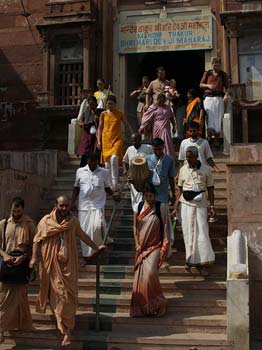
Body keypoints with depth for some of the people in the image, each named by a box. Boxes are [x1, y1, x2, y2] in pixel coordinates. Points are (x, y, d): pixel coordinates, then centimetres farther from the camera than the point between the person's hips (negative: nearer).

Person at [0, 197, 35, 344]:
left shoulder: (29, 225, -2)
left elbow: (34, 245, -1)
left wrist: (23, 257, -16)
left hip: (22, 264, -1)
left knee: (20, 296, 5)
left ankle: (22, 324, 19)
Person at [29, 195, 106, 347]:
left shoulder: (73, 220, 2)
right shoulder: (46, 221, -4)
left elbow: (83, 235, 15)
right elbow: (37, 239, -1)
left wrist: (96, 247, 19)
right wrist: (34, 257, -12)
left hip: (68, 264, 1)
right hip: (52, 265, -1)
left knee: (68, 295, -3)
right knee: (56, 295, 7)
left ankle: (67, 330, 0)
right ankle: (66, 328, 23)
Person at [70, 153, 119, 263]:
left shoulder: (104, 172, 4)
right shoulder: (80, 171, 6)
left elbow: (106, 187, 14)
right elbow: (76, 188, 14)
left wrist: (113, 195, -5)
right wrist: (73, 202, 7)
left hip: (98, 205, -2)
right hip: (84, 205, 2)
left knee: (97, 226, -22)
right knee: (84, 231, 3)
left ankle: (101, 244, 9)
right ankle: (86, 256, 18)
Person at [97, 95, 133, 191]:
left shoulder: (119, 114, 6)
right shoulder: (103, 114, 8)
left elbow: (127, 125, 13)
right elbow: (100, 128, 11)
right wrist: (99, 141, 5)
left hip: (117, 139, -2)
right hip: (106, 140, 2)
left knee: (114, 158, -22)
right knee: (107, 162, 2)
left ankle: (115, 183, -15)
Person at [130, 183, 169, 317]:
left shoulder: (160, 208, -3)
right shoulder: (139, 207, 4)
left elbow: (164, 228, -3)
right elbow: (135, 227, 7)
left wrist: (164, 246, -7)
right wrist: (137, 244, -1)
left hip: (154, 246, -3)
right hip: (142, 247, 3)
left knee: (150, 273, -18)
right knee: (140, 275, 3)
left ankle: (154, 304, 1)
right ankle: (141, 305, 20)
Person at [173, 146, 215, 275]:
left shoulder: (206, 170, 0)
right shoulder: (183, 169, 5)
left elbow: (210, 189, 5)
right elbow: (180, 189, 10)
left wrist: (212, 206, 0)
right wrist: (176, 207, 8)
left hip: (201, 204, -2)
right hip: (186, 204, 2)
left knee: (202, 232, -6)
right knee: (188, 231, 6)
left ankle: (202, 263, -1)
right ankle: (191, 258, 21)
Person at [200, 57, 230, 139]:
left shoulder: (223, 75, 12)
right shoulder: (207, 73, 12)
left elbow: (227, 87, 12)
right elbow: (201, 84, 15)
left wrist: (226, 95, -8)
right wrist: (208, 85, -4)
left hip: (219, 98, 0)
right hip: (208, 97, 0)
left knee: (218, 115, -6)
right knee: (209, 113, -16)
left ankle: (217, 132, -3)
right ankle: (210, 129, -24)